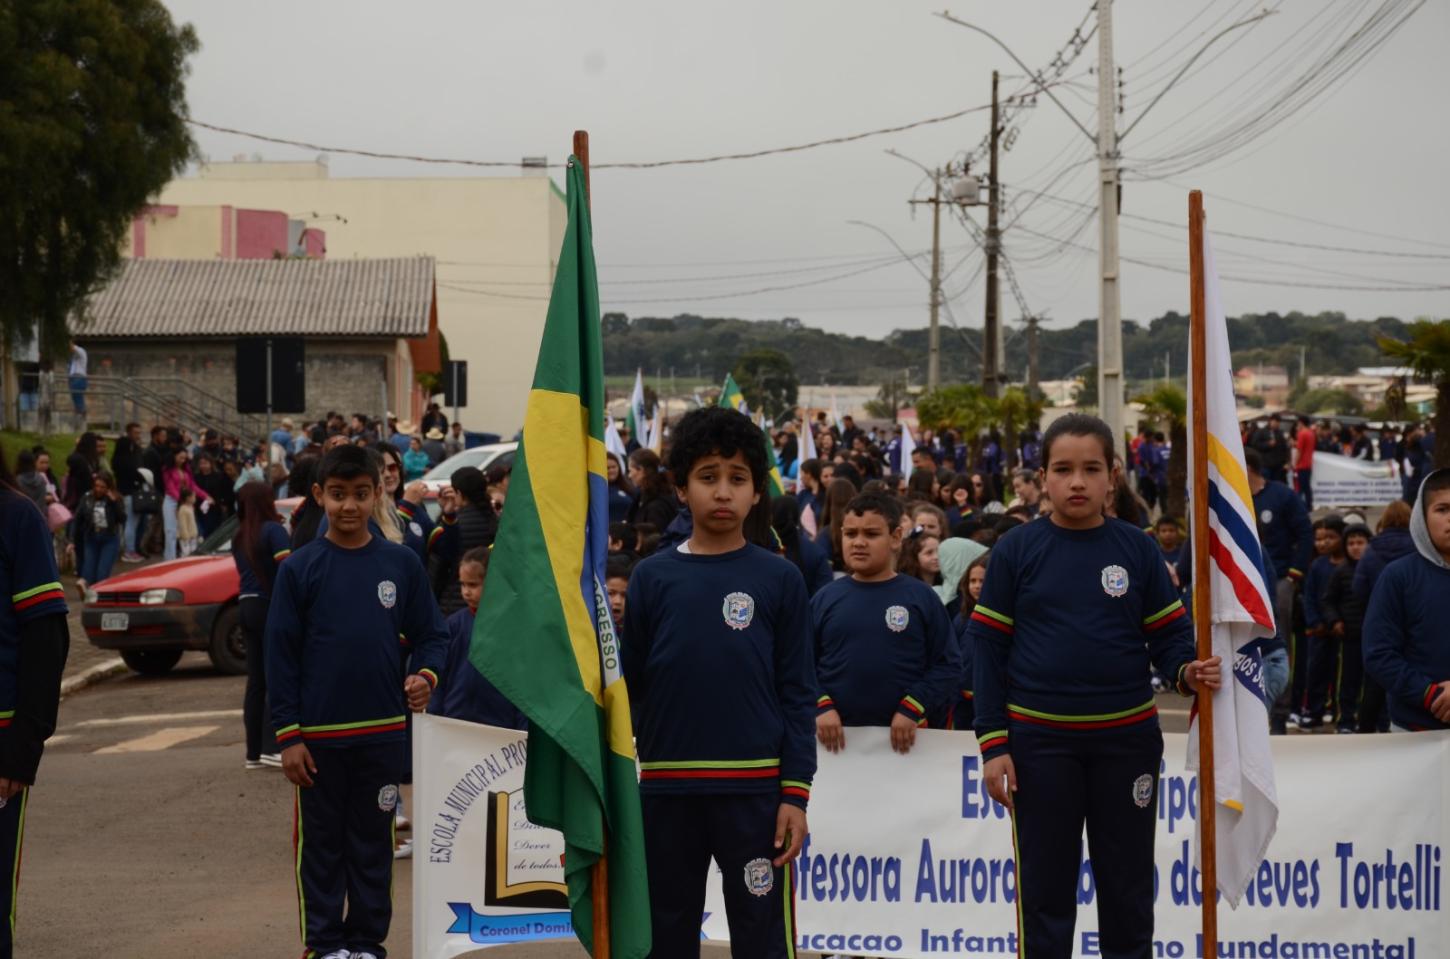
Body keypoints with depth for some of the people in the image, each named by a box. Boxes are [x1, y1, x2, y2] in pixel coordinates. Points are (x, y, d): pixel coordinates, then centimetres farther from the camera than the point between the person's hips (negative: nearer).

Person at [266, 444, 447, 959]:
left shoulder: (402, 564, 1)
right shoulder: (300, 569, -4)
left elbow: (431, 634, 7)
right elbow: (280, 655, -3)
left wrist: (426, 675, -14)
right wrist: (288, 735, -7)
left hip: (383, 732, 2)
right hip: (319, 735, -1)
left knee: (373, 841, 11)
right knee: (321, 842, 8)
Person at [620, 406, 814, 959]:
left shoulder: (779, 580, 1)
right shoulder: (652, 577, 4)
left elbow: (798, 694, 0)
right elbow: (628, 684, 7)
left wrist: (796, 792, -6)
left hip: (755, 788, -2)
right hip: (666, 788, 2)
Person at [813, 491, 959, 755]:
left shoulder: (922, 597, 0)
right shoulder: (825, 599, 4)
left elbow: (947, 664, -2)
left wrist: (913, 709, -11)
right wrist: (822, 706, -10)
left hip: (902, 737, -1)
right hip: (835, 736, 1)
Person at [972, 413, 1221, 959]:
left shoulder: (1136, 550, 0)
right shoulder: (1017, 551, -3)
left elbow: (1168, 634, 4)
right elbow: (989, 650, -2)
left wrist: (1186, 672, -18)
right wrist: (993, 744, -6)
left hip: (1127, 737, 1)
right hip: (1039, 740, -1)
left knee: (1128, 890, 11)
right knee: (1045, 892, 8)